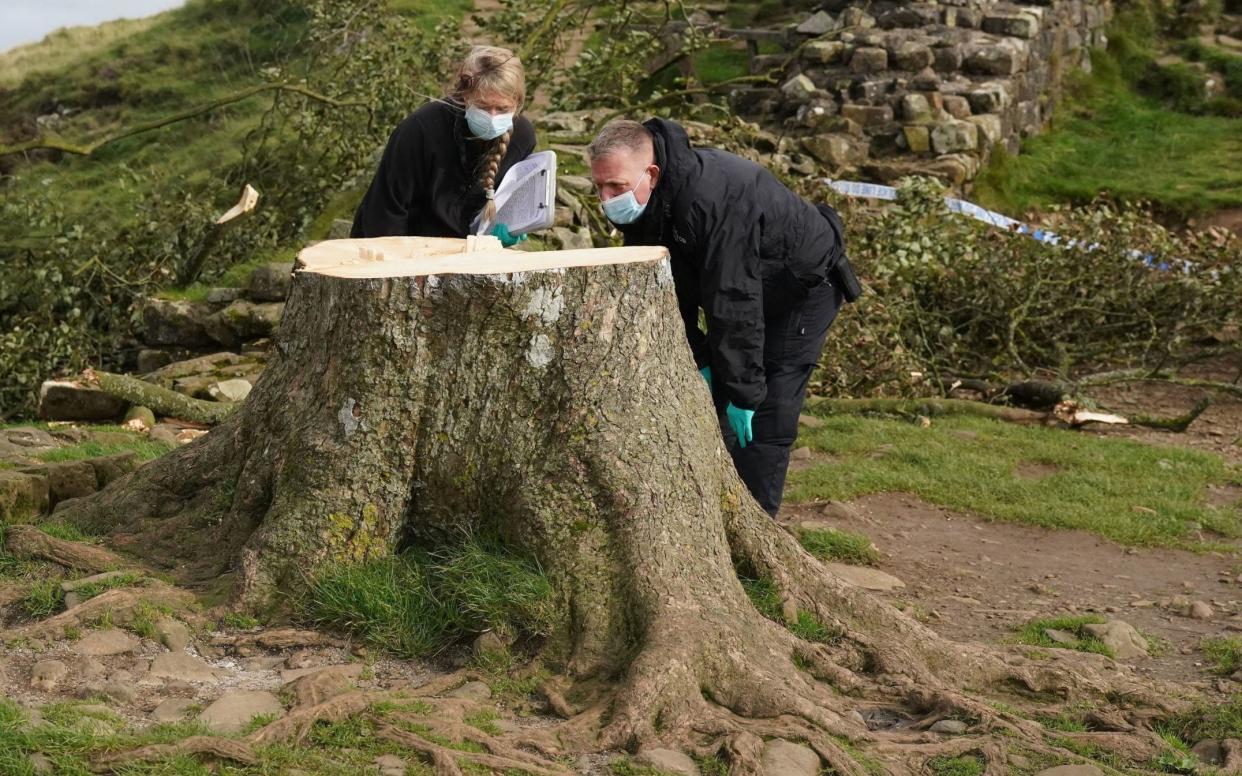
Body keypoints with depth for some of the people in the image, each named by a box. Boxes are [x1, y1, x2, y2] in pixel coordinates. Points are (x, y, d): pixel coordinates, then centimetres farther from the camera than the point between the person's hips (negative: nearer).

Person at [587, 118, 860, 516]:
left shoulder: (713, 200, -40)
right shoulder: (640, 205, -13)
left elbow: (733, 303, -38)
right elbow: (674, 289, -4)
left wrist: (744, 394, -33)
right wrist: (697, 360, -8)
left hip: (804, 285, -8)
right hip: (739, 289, 8)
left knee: (763, 419, -14)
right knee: (706, 405, 9)